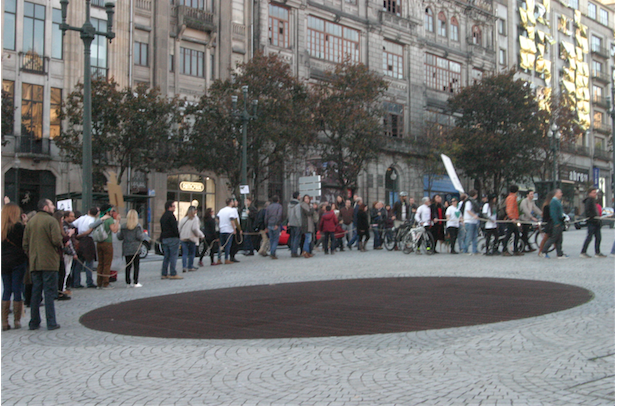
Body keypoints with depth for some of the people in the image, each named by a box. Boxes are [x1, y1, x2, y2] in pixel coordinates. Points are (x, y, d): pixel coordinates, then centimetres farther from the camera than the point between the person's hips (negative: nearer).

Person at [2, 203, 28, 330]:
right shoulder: (19, 226, -11)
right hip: (18, 262, -4)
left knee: (6, 291, 10)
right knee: (17, 291, 2)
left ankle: (4, 322, 7)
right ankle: (17, 321, 6)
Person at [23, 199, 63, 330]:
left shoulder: (30, 222, 10)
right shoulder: (51, 220, -9)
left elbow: (25, 243, 9)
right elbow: (57, 240, -18)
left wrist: (30, 256, 18)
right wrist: (60, 246, 3)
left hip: (34, 264, 6)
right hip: (49, 263, -6)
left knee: (35, 293, 11)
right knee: (49, 293, -1)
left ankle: (34, 322, 13)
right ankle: (51, 323, 0)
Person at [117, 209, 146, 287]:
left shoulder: (123, 227, 3)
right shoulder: (138, 226, -6)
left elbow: (120, 237, 7)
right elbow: (139, 237, -13)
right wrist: (143, 234, 8)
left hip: (126, 249, 3)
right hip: (135, 248, -3)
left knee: (128, 266, 7)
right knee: (136, 266, 1)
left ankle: (128, 282, 7)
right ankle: (135, 283, 0)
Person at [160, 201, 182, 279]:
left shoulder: (163, 216, 18)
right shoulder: (171, 215, -11)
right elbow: (175, 228, -16)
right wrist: (178, 236, -9)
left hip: (164, 238, 9)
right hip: (172, 238, -9)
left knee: (166, 257, 11)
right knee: (173, 256, -6)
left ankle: (164, 274, 11)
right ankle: (173, 274, -7)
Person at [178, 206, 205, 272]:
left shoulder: (183, 219, 6)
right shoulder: (195, 219, -8)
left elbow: (179, 228, 5)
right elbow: (195, 229, -16)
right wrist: (201, 235, -4)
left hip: (183, 239, 3)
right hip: (192, 238, -3)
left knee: (184, 253, 4)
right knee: (191, 253, 10)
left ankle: (184, 266, -9)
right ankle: (190, 267, 14)